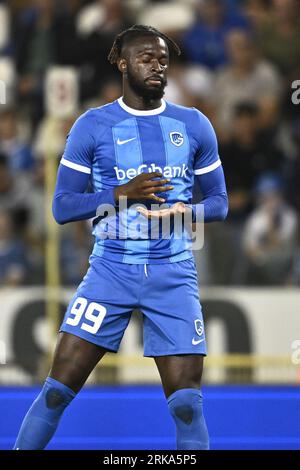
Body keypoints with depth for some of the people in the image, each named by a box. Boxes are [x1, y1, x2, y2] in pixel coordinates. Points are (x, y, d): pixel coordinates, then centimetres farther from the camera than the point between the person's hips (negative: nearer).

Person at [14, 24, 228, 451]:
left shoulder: (194, 126, 7)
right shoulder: (92, 126, 1)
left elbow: (219, 202, 12)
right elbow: (62, 207, -1)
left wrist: (186, 211, -10)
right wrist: (121, 194, -16)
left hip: (174, 275, 1)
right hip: (111, 270, -1)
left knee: (186, 403, -5)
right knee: (59, 388, -6)